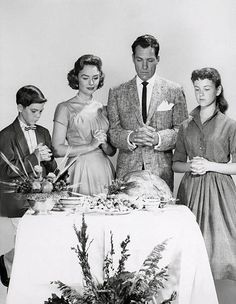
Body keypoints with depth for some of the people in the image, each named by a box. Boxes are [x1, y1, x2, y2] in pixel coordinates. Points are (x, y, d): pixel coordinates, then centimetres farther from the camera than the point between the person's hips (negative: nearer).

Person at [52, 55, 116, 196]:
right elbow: (58, 150, -10)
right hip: (80, 173, -4)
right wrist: (90, 146, -14)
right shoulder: (65, 108, -2)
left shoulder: (102, 109, 10)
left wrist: (104, 144, -7)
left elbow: (112, 151, 14)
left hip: (105, 171, 4)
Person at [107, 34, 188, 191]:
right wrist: (131, 137, -16)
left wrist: (158, 138, -16)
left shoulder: (174, 91, 6)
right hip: (127, 170, 1)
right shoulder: (117, 93, 10)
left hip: (161, 172, 0)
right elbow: (112, 132, 5)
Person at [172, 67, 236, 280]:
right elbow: (176, 164, 14)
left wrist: (210, 165, -13)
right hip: (190, 190, 3)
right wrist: (191, 166, -6)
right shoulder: (186, 126, 11)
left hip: (218, 190, -3)